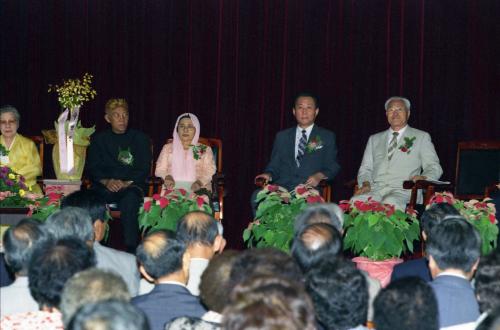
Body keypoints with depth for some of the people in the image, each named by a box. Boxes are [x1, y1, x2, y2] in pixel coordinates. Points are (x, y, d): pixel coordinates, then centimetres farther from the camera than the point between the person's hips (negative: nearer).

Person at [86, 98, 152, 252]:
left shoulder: (140, 138, 14)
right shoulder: (99, 139, 20)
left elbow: (144, 169, 5)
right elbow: (92, 168, 10)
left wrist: (127, 183, -12)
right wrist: (106, 181, -10)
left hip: (131, 186, -2)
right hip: (104, 187, 2)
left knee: (130, 200, -37)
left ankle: (131, 250, -38)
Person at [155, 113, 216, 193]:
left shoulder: (205, 150, 16)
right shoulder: (168, 148, 19)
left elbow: (210, 172, 5)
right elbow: (160, 169, 13)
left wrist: (199, 182, -17)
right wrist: (167, 177, -11)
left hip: (196, 190, 0)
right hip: (172, 188, 0)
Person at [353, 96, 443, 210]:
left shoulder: (422, 137, 16)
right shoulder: (374, 139, 25)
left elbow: (434, 167, 9)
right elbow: (365, 169, 21)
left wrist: (423, 178, -14)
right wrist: (366, 184, -2)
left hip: (403, 190, -2)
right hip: (375, 189, 2)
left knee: (391, 203, -38)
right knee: (356, 201, -31)